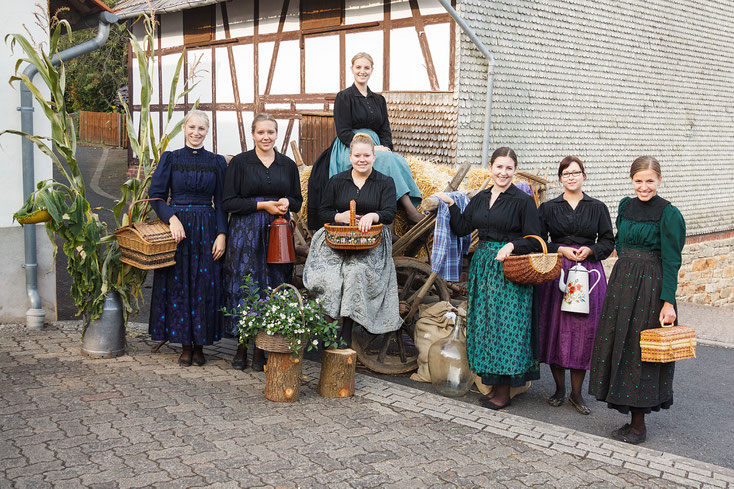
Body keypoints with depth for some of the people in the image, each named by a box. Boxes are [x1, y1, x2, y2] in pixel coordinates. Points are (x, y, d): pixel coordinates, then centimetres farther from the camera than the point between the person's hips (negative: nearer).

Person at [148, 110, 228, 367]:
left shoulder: (217, 162, 7)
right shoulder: (170, 159, 4)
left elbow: (221, 202, 5)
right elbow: (156, 196, 0)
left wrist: (222, 234, -5)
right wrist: (172, 218, -16)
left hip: (206, 230, 1)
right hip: (176, 229, 0)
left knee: (205, 287, 1)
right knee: (178, 285, 2)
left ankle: (199, 345, 13)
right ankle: (185, 345, 13)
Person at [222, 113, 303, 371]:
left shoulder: (288, 165, 11)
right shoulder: (239, 162, 2)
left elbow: (297, 201, 17)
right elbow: (228, 202, -3)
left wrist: (286, 203, -6)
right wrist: (263, 205, -11)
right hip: (245, 233, -2)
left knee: (272, 287, 0)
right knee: (244, 285, -3)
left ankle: (261, 348, 9)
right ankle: (242, 347, 9)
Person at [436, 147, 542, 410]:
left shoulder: (523, 201, -5)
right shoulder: (480, 198, 13)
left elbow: (534, 240, -6)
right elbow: (462, 228, 9)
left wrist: (512, 245, -22)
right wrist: (451, 204, -1)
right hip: (482, 266, 6)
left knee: (504, 325, -4)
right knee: (485, 325, 8)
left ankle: (504, 392, 5)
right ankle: (494, 385, 19)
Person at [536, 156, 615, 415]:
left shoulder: (597, 208, 8)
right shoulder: (548, 208, 8)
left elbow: (608, 242, 8)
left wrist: (589, 250, -10)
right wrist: (560, 250, -10)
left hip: (588, 272, 0)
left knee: (584, 329, -1)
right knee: (555, 328, 1)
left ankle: (576, 393, 11)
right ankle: (559, 389, 18)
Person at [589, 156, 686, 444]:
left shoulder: (668, 214, -11)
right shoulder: (625, 205, 8)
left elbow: (671, 261, -13)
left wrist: (668, 302, -16)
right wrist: (626, 272, 15)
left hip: (650, 288, -7)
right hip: (621, 281, 7)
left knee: (639, 350, -2)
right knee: (618, 343, 9)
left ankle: (638, 426, 10)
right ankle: (633, 418, 20)